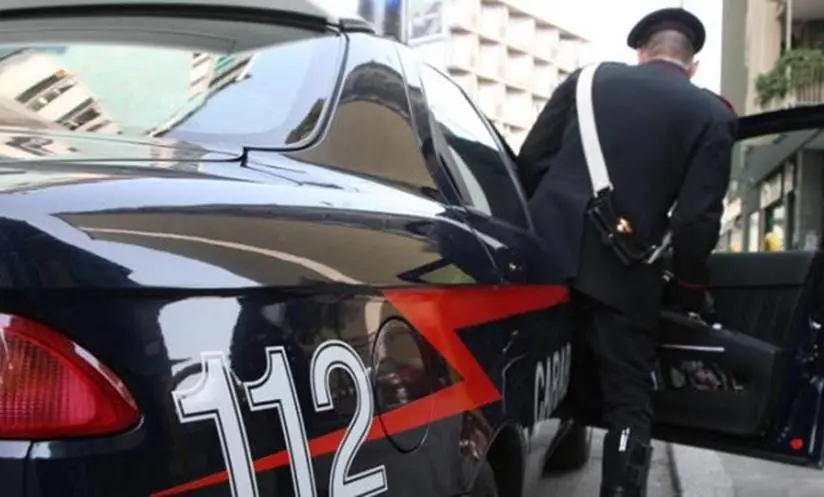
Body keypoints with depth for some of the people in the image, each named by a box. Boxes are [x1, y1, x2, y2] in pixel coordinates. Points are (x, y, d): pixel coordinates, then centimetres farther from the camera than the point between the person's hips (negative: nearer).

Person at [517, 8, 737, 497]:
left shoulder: (590, 79, 12)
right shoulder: (712, 115, 5)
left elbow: (530, 162, 8)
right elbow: (698, 217, -4)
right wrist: (691, 290, 10)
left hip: (550, 247, 3)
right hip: (622, 269, -2)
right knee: (629, 399, 8)